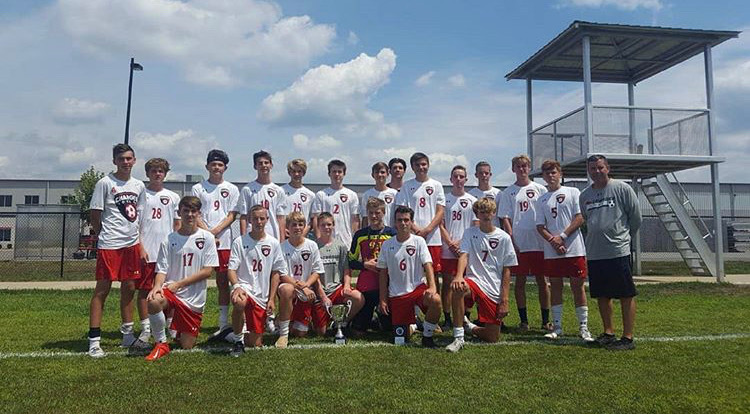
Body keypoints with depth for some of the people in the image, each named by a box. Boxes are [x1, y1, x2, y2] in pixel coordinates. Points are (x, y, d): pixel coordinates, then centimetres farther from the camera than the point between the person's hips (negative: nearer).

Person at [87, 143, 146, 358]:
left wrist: (138, 239, 10)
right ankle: (94, 341, 1)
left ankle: (127, 334, 24)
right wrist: (105, 235, 0)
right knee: (103, 289, -4)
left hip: (132, 244, 6)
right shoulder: (105, 183, -5)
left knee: (129, 288, 12)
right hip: (109, 245, -6)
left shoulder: (139, 185, 11)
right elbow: (95, 216, -3)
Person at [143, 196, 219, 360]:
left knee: (186, 347, 3)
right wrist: (158, 285, -24)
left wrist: (178, 284, -11)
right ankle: (161, 344, -12)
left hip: (194, 299, 0)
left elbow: (208, 271, -6)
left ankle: (181, 332, 41)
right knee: (153, 302, -36)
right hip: (170, 291, 0)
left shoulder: (207, 237, -1)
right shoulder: (169, 240, 1)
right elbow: (162, 270, -1)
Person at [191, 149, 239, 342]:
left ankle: (224, 326, 9)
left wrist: (215, 231, -11)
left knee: (223, 282, 4)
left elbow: (232, 215, 3)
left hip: (224, 242, 1)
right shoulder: (198, 188, 9)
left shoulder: (231, 189, 11)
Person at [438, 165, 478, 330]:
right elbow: (441, 225, 3)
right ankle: (447, 319, 8)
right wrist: (451, 243, -8)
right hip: (447, 248, 0)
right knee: (447, 282, 2)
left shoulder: (472, 200, 7)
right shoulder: (444, 199, 7)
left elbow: (476, 226, 3)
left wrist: (463, 242, -9)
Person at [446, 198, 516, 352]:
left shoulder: (504, 238, 5)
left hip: (494, 291, 1)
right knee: (458, 287, -38)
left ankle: (469, 326, 33)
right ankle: (458, 338, -25)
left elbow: (506, 271, 4)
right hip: (475, 281, -1)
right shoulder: (469, 233, 6)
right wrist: (459, 275, -33)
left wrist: (504, 301, -2)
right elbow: (463, 256, -11)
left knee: (492, 338, -2)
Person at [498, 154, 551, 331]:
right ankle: (523, 320, 13)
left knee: (542, 280, 4)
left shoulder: (540, 189, 8)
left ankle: (546, 320, 13)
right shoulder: (508, 192, 6)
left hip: (539, 242, 0)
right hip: (518, 244, 0)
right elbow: (505, 219, 2)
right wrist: (512, 242, -8)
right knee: (520, 281, 4)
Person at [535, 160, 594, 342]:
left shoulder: (572, 192, 5)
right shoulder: (541, 200, 12)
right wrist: (552, 240, -11)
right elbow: (540, 226, 7)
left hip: (574, 249, -2)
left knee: (578, 286, 1)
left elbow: (580, 218, -3)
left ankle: (583, 326, 9)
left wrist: (562, 236, -12)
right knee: (555, 286, 7)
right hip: (551, 251, 3)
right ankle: (557, 326, 15)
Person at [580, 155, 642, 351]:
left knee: (626, 295, 0)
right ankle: (608, 332, 25)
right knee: (601, 295, 13)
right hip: (594, 253, 6)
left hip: (618, 252, -5)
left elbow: (636, 217, 0)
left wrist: (622, 236, 7)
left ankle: (628, 337, 7)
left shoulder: (622, 188, -4)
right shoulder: (584, 195, 11)